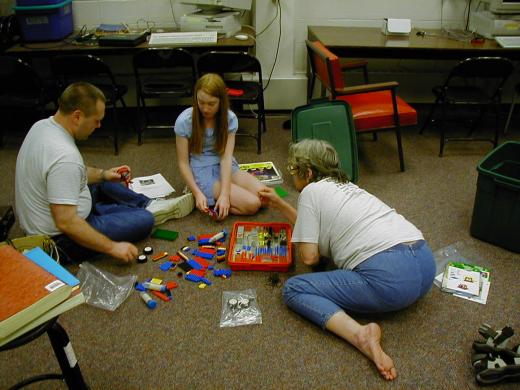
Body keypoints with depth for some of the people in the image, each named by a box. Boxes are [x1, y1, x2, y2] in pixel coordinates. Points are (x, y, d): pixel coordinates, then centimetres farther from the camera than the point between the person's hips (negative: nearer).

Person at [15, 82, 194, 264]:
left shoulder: (42, 125, -3)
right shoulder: (64, 156, -33)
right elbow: (66, 223, -33)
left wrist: (103, 174, 5)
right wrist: (112, 247, -25)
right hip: (62, 240, -9)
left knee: (105, 183, 22)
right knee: (144, 220, -5)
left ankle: (148, 205, 27)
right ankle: (148, 212, 26)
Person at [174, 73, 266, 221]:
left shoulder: (230, 118, -6)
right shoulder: (184, 121, -15)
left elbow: (226, 157, -15)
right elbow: (183, 163, -10)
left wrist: (224, 194, -27)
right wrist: (197, 193, -23)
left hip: (226, 167, 5)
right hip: (202, 172, -5)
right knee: (251, 204, -21)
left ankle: (216, 202, 1)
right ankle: (208, 201, -2)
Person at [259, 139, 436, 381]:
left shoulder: (311, 191, 2)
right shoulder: (346, 186, 25)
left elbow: (309, 257, -1)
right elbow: (315, 226, 39)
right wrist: (280, 205, 39)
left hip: (389, 278, -10)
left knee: (293, 289, -1)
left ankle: (360, 334, -20)